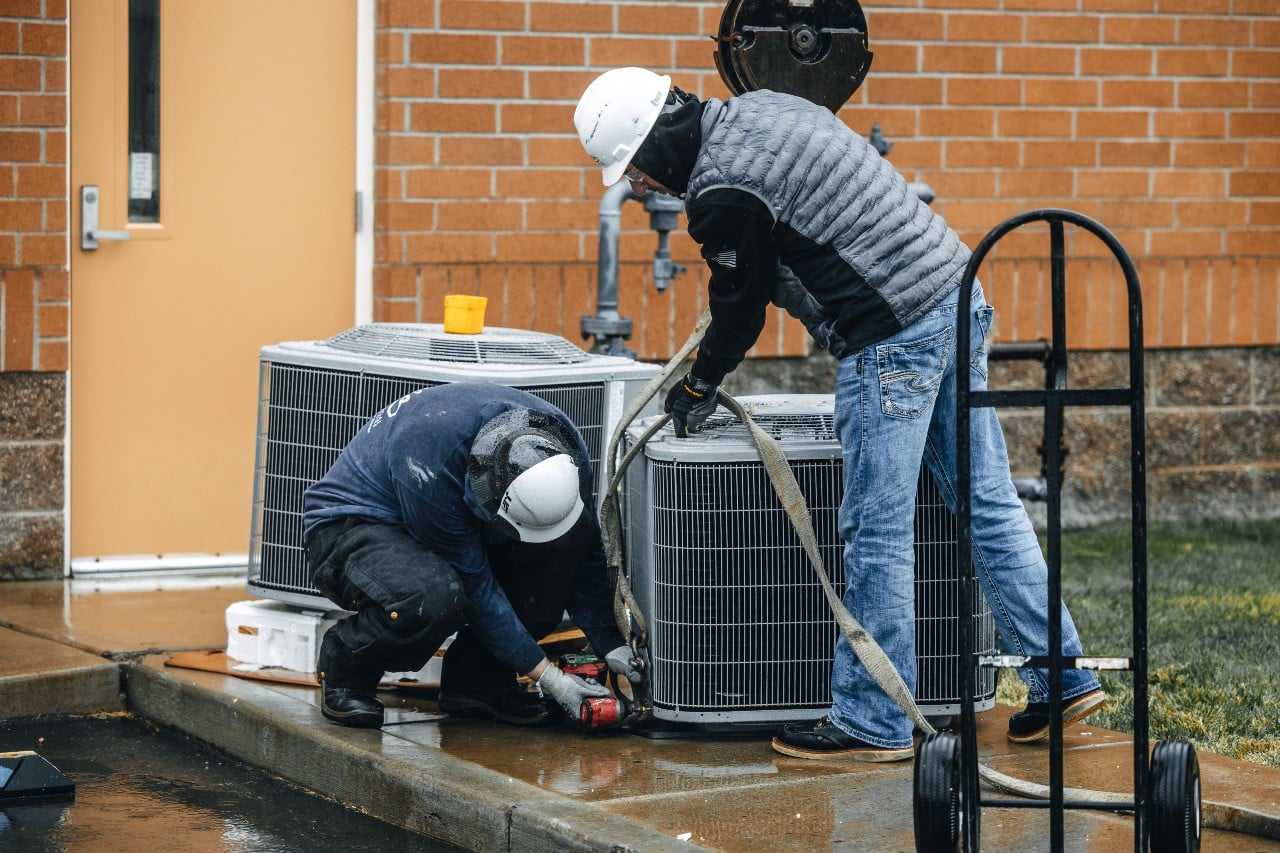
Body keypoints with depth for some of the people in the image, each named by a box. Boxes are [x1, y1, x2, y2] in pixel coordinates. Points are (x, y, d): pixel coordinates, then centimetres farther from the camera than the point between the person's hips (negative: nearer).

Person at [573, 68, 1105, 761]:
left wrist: (699, 385, 16)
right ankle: (1063, 678, 17)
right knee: (988, 506, 13)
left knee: (875, 534, -3)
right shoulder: (758, 107, 14)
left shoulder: (723, 189, -15)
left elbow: (740, 307, -1)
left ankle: (873, 723, 3)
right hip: (957, 296, 10)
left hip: (893, 339, -10)